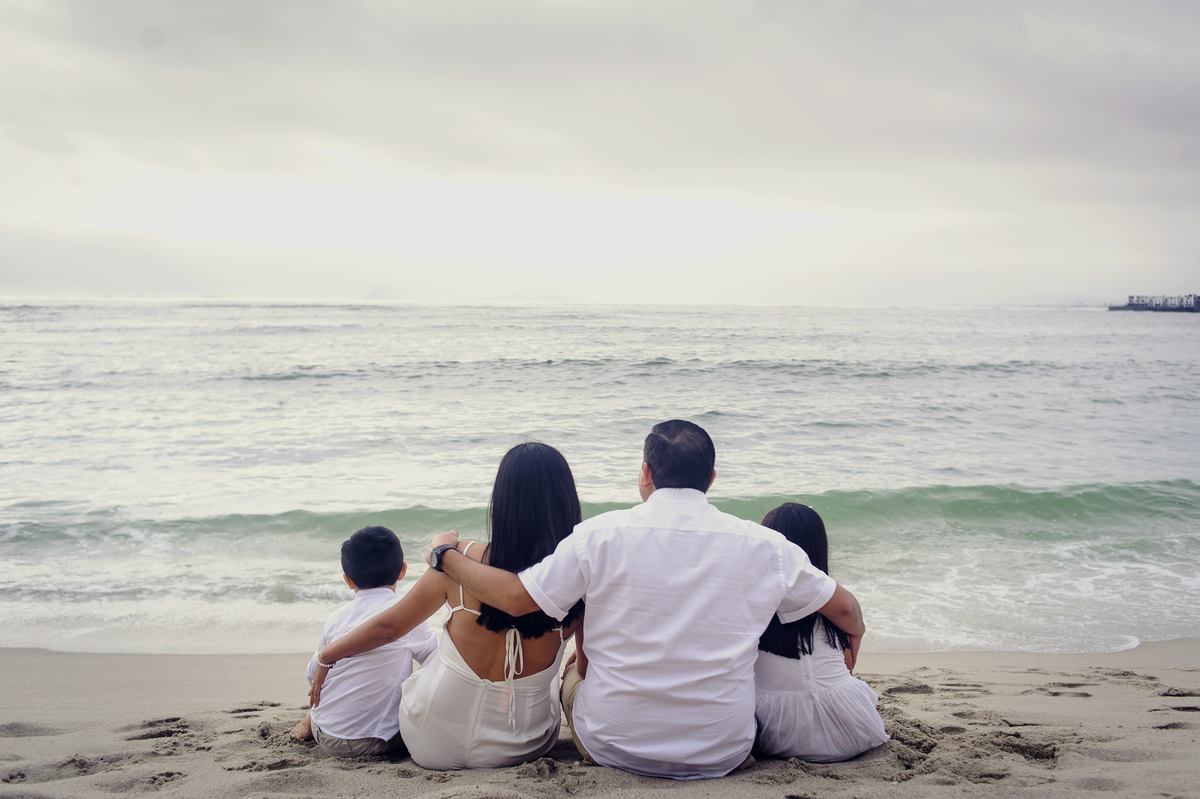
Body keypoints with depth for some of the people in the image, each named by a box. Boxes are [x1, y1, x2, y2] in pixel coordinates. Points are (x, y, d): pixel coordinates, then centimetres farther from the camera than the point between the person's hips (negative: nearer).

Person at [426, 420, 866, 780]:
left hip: (615, 747, 0)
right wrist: (857, 629, 29)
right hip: (722, 756, 1)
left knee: (577, 668, 31)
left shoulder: (600, 534, -13)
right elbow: (844, 608, 5)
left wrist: (444, 555, 8)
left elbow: (515, 597, -9)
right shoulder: (764, 546, -7)